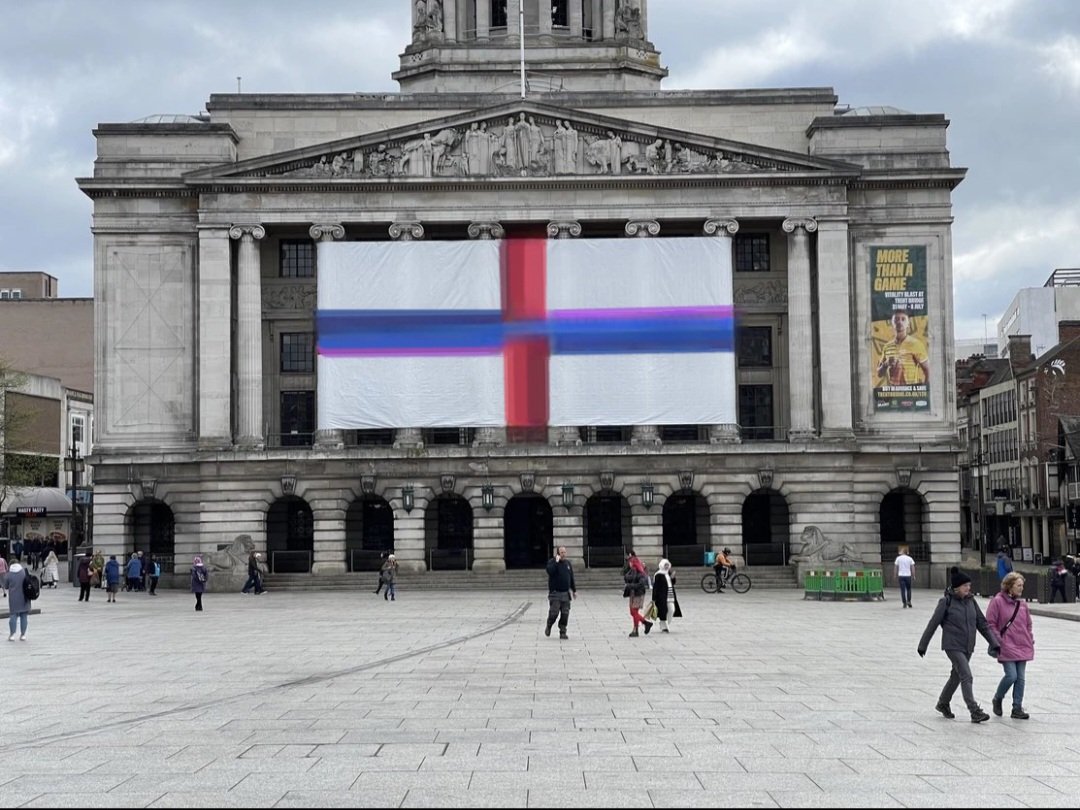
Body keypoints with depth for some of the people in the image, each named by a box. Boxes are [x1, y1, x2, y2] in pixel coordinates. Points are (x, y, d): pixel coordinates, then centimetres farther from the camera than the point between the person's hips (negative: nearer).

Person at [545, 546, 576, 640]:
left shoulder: (568, 563, 12)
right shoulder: (552, 562, -4)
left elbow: (571, 578, 19)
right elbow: (550, 571, -26)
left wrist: (574, 590, 19)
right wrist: (556, 561, -22)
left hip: (565, 593, 5)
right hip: (555, 593, -5)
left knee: (565, 613, -1)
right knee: (554, 612, -10)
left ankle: (563, 632, 6)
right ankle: (548, 626, 17)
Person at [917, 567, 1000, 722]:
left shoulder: (971, 601, 4)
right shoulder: (946, 602, -11)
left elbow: (982, 623, 9)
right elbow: (933, 624, -6)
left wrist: (994, 643, 4)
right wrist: (922, 645, -2)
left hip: (968, 647, 6)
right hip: (953, 646, -6)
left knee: (956, 676, 17)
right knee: (966, 677, -15)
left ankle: (943, 704, 36)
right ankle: (975, 712, -17)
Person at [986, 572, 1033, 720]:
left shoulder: (1022, 603, 9)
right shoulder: (997, 601, -8)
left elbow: (1028, 624, 19)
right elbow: (990, 623, -7)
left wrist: (1030, 641, 12)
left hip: (1023, 647, 6)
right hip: (1007, 647, -6)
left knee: (1020, 678, 5)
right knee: (1011, 676, -12)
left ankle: (1017, 709, 12)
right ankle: (997, 699, 14)